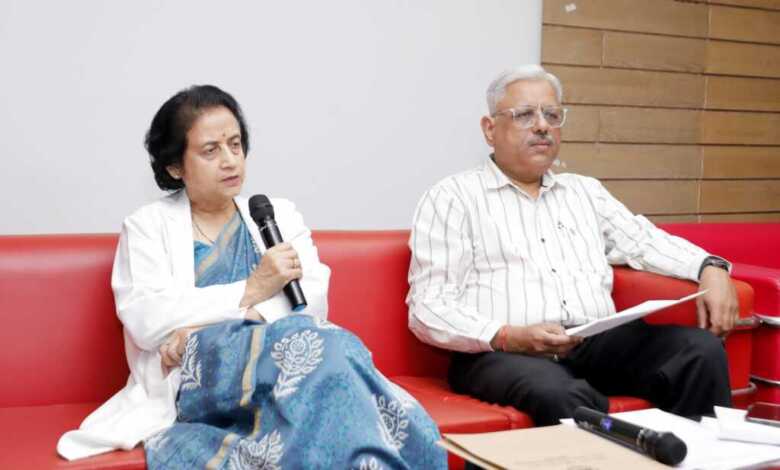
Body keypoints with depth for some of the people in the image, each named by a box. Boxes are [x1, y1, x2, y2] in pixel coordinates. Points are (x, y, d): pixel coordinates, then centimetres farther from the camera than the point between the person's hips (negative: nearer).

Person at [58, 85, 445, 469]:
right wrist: (251, 291, -11)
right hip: (202, 375, -2)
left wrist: (204, 328, -10)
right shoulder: (147, 225, 13)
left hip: (288, 361, 3)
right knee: (320, 342, -32)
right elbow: (147, 321, -4)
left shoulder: (280, 214, 21)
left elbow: (313, 300, 4)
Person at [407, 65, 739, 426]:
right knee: (567, 399, -38)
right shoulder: (453, 197, 5)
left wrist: (710, 268, 0)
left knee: (701, 349, -19)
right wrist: (509, 337, -18)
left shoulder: (585, 191, 24)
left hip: (600, 342, 6)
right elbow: (428, 307, -3)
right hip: (503, 354, -5)